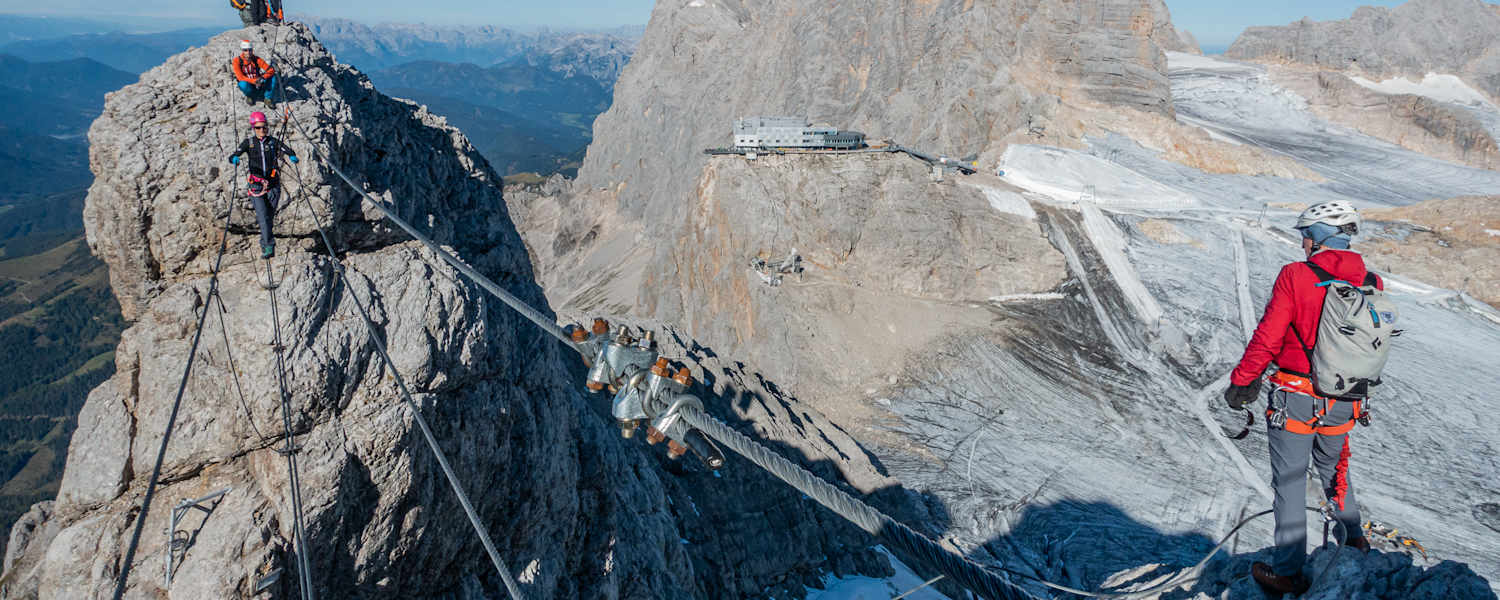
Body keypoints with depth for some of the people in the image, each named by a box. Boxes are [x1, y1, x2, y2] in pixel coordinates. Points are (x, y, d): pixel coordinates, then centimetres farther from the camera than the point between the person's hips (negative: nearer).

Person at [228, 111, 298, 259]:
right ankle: (269, 247, -18)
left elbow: (289, 151, -3)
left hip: (273, 184, 1)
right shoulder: (248, 142, 3)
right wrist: (234, 159, -29)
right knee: (263, 217, -14)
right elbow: (232, 156, -5)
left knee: (269, 216, 8)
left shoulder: (273, 141, 4)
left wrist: (292, 157, -27)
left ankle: (265, 245, 29)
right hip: (256, 185, -1)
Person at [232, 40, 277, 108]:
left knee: (272, 77, -24)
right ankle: (249, 96, -3)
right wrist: (255, 81, -36)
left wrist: (263, 78, -35)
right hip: (248, 84, -2)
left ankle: (267, 99, -10)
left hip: (258, 84, 2)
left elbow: (271, 70, -15)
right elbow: (240, 77, -22)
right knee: (243, 84, -38)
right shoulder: (237, 61, -13)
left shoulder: (257, 59, -9)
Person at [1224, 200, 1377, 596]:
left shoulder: (1295, 276, -16)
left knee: (1290, 482, 4)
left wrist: (1240, 381, -5)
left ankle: (1288, 572, 12)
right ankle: (1354, 541, 45)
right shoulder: (1372, 284, -1)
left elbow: (1266, 339, -16)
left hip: (1295, 399, -5)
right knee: (1334, 468, 28)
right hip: (1342, 401, 5)